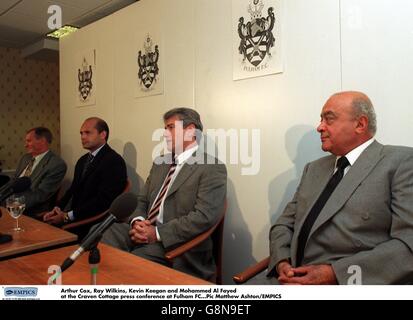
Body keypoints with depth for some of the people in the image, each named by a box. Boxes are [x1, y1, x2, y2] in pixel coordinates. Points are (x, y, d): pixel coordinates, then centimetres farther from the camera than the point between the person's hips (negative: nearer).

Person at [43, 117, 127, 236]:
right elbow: (73, 190, 17)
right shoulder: (82, 160, 18)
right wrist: (58, 209, -2)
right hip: (74, 219, 7)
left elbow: (103, 200, -18)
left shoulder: (114, 161, -11)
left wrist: (67, 216, -15)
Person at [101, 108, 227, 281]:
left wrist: (157, 233, -20)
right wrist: (137, 221, -5)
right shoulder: (160, 162, 18)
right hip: (144, 231, 7)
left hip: (174, 242, -6)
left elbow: (204, 217, -18)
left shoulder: (213, 168, -8)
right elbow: (142, 201, 18)